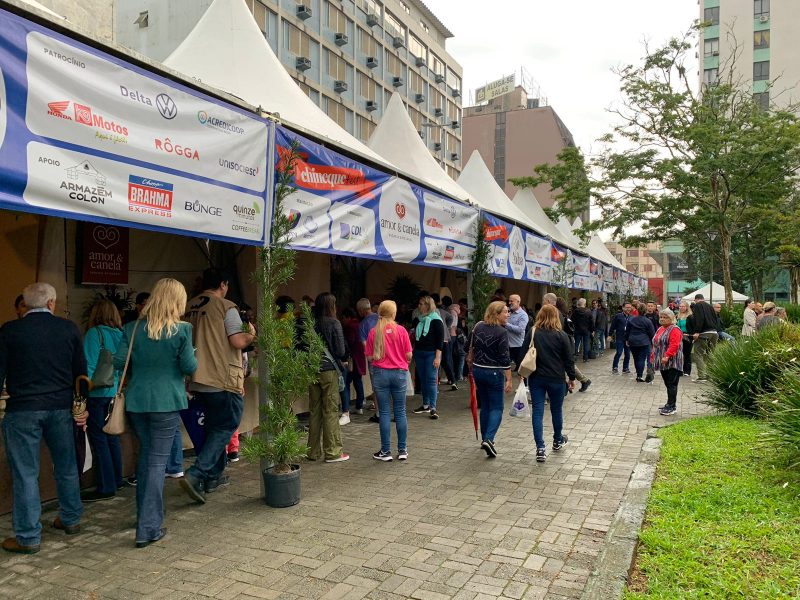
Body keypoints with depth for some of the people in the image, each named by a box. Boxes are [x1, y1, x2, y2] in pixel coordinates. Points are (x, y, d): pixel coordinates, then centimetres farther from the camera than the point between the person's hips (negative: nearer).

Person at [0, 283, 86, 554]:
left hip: (22, 410, -2)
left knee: (25, 473, 5)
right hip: (60, 408, 3)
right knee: (66, 466, 17)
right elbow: (80, 370, 5)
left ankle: (28, 537, 12)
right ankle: (70, 519, 31)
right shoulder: (69, 329, 0)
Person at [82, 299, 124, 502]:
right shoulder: (120, 335, 6)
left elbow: (89, 365, -14)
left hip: (96, 394, -6)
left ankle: (106, 487, 4)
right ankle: (116, 480, 26)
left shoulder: (94, 333, -11)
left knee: (98, 440, 0)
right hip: (114, 392, 7)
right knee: (111, 437, 17)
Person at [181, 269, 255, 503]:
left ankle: (214, 475, 25)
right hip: (223, 380, -7)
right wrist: (251, 334, 3)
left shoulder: (189, 308, 7)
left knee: (214, 427, 19)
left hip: (198, 380, 7)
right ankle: (196, 475, -11)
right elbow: (238, 341, -17)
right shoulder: (226, 307, -11)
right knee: (226, 427, 1)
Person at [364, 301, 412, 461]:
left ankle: (386, 451, 9)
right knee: (400, 412, 9)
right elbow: (409, 355, -4)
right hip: (399, 373, 0)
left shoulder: (374, 332, -5)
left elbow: (370, 357, -3)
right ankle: (402, 450, 14)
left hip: (380, 373, 0)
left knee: (385, 412, 5)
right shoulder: (401, 330, -5)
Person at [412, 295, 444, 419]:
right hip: (419, 353, 6)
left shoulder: (436, 321, -7)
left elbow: (440, 339, -10)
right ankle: (425, 405, 20)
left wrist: (437, 357, -17)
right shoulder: (418, 320, 11)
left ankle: (433, 407, -6)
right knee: (423, 380, 10)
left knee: (431, 380, -8)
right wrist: (414, 356, 17)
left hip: (431, 354, -6)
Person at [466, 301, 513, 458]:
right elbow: (505, 359, -18)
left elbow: (469, 348, 11)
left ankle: (485, 439, 24)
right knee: (496, 408, 3)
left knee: (485, 406, 18)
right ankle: (488, 439, -13)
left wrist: (471, 365, 24)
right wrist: (508, 380, -13)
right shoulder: (501, 332, -16)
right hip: (494, 373, -6)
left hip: (478, 370, 6)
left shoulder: (478, 327, 3)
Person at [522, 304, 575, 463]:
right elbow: (569, 359, -4)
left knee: (537, 411, 2)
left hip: (536, 378, 1)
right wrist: (572, 377, 8)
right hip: (556, 379, -1)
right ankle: (558, 441, 37)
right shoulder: (561, 335, -8)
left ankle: (540, 449, -4)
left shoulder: (532, 334, -3)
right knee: (556, 410, 17)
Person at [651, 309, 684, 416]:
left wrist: (667, 356, -29)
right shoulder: (660, 329, 18)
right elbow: (656, 344, 24)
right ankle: (670, 405, 19)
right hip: (663, 362, 9)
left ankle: (672, 407, -4)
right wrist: (653, 356, 20)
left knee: (671, 384, -6)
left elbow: (674, 345, -22)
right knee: (668, 384, 13)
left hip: (672, 362, -9)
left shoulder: (674, 330, -11)